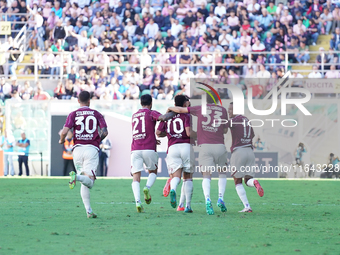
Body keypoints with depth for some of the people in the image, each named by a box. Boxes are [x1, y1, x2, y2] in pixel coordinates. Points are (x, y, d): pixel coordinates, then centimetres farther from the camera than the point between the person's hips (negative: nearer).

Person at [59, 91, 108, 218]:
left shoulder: (73, 114, 6)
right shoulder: (97, 114, 8)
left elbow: (64, 131, -6)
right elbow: (104, 132, -2)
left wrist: (61, 141, 16)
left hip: (78, 149, 2)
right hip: (92, 148, -2)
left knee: (84, 185, 11)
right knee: (89, 181, -11)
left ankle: (89, 211, 5)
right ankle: (77, 177, -43)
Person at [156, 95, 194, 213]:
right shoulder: (186, 116, 0)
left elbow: (158, 133, 11)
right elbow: (189, 133, -13)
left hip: (173, 147, 2)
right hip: (187, 146, -2)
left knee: (176, 176, -5)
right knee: (188, 178, 9)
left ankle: (173, 190, -41)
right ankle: (188, 205, 7)